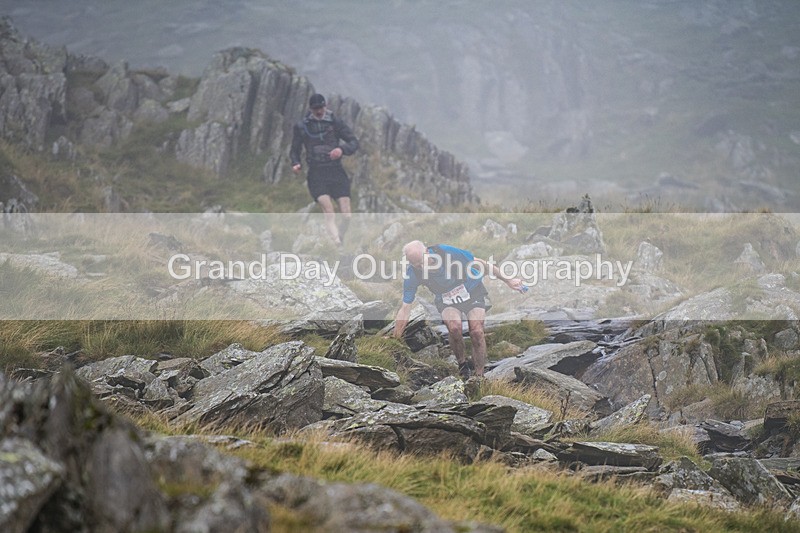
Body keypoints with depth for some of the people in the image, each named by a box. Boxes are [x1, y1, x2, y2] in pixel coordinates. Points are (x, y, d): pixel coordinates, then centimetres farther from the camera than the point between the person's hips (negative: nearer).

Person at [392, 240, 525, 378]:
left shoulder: (447, 252, -29)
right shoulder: (412, 274, -21)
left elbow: (481, 264, -17)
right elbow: (405, 308, -13)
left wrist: (507, 280, -11)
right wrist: (395, 340, -13)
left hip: (472, 291, -1)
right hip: (446, 300, 1)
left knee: (477, 331, -20)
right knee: (454, 327, -29)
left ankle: (479, 376, -6)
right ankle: (462, 364, -4)